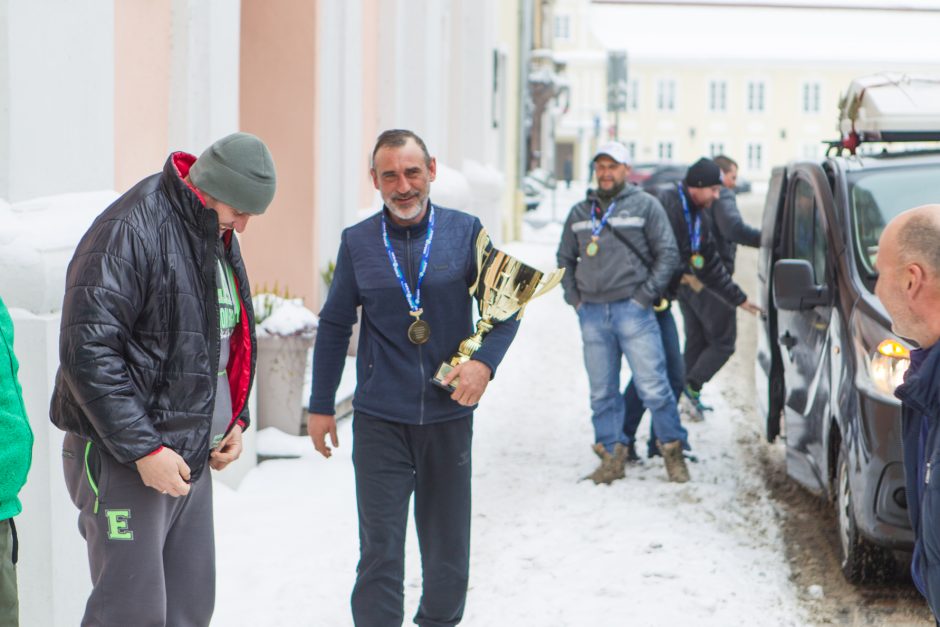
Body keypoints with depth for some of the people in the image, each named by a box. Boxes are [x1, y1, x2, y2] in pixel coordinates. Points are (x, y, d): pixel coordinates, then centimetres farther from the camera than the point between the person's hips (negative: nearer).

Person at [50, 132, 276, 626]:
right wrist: (143, 449, -22)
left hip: (192, 456, 9)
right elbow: (87, 351, -21)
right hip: (122, 458, -9)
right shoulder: (128, 232, -16)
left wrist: (234, 420, 12)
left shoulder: (219, 240, 13)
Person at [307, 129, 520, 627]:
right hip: (379, 422, -1)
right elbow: (334, 326, 9)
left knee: (448, 551, 12)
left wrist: (485, 361, -15)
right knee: (380, 554, -3)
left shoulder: (465, 232, -1)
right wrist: (321, 406, 9)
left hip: (449, 416, 1)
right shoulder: (357, 242, 1)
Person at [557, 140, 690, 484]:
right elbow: (565, 258, 23)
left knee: (653, 386, -7)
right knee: (602, 392, 6)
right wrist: (574, 297, 10)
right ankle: (612, 454, 13)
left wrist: (646, 294, -6)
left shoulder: (645, 205, 3)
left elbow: (667, 253, 1)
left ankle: (673, 449, 4)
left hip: (632, 310, -4)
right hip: (592, 314, 4)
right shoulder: (580, 212, 15)